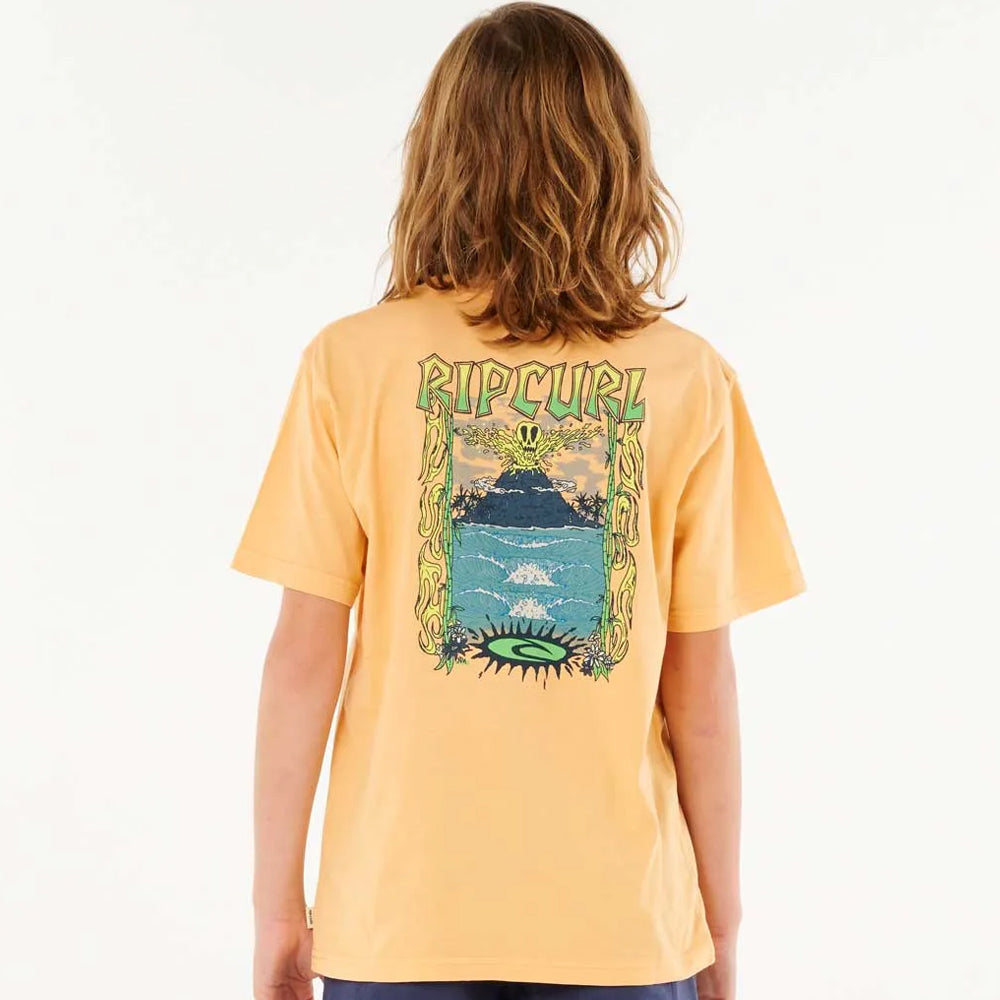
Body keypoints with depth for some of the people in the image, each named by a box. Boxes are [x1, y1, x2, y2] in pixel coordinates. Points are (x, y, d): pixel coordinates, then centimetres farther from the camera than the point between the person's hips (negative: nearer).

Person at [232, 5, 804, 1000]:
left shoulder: (354, 364, -6)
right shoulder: (686, 379, -5)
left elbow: (305, 655, -6)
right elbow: (701, 678, -3)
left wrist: (277, 906, 4)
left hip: (401, 913, 0)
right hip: (620, 917, 0)